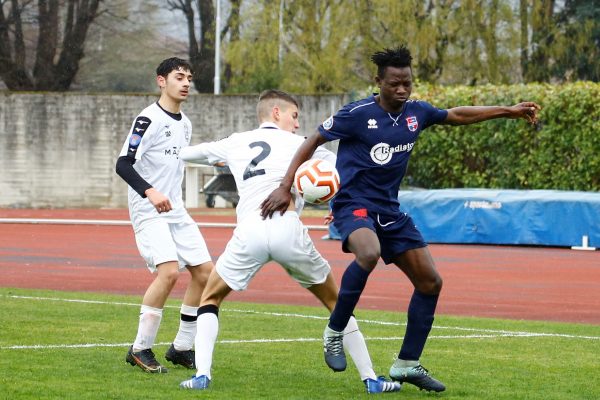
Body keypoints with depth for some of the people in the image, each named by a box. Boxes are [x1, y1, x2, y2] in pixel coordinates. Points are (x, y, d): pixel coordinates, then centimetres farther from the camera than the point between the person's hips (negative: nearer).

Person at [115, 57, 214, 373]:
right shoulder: (148, 119, -12)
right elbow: (123, 164, -20)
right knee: (168, 270, -23)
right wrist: (150, 192, -33)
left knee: (204, 271, 2)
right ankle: (140, 349, -14)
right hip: (148, 212, -9)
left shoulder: (185, 123, 14)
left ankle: (181, 348, 13)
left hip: (175, 211, 9)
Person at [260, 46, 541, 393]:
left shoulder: (416, 113, 4)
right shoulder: (358, 114, -13)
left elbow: (457, 115, 21)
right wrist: (286, 187, -13)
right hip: (354, 205, -7)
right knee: (369, 253, -39)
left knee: (430, 282, 3)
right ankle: (334, 332, -20)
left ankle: (408, 364, 16)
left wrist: (509, 112, 20)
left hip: (390, 211, 7)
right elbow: (313, 142, -6)